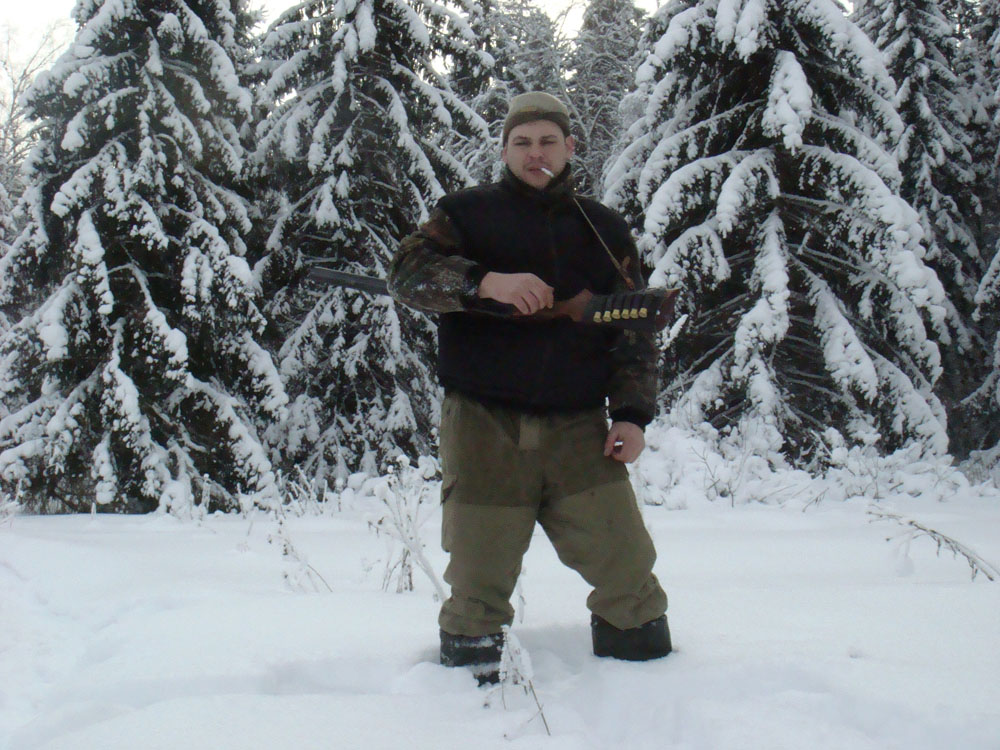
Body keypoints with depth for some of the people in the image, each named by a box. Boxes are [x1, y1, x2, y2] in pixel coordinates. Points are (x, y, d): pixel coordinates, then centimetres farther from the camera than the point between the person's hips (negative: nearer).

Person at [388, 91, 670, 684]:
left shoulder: (605, 230, 15)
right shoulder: (469, 213, 9)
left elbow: (635, 330, 14)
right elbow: (407, 273, -5)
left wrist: (632, 412, 1)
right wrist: (485, 281, -21)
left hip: (579, 430, 2)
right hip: (484, 429, -1)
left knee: (627, 568, -3)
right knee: (479, 584, 1)